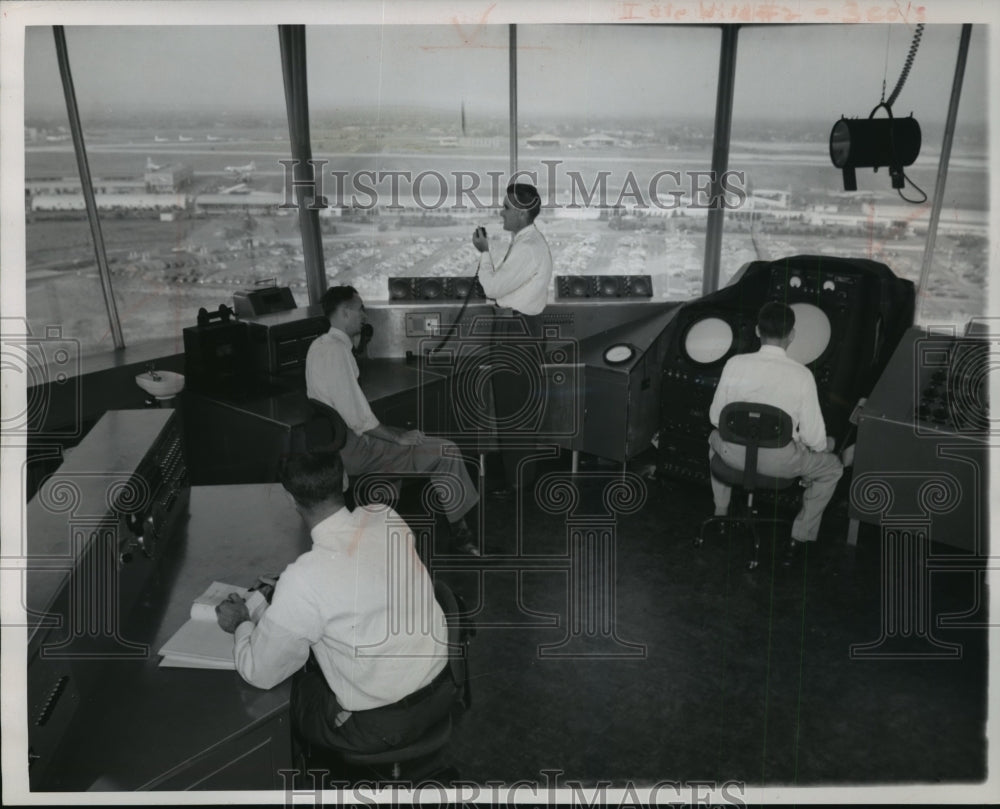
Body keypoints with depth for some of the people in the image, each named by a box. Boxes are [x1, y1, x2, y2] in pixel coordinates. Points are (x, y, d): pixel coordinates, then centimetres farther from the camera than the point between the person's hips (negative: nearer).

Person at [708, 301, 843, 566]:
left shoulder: (735, 364, -13)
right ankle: (799, 538, 25)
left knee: (716, 438, 38)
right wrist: (826, 444, 11)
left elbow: (715, 418, -1)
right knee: (832, 467, 26)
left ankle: (720, 513, 47)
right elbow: (814, 438, -13)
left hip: (734, 455, 2)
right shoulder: (801, 375, -18)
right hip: (779, 463, -2)